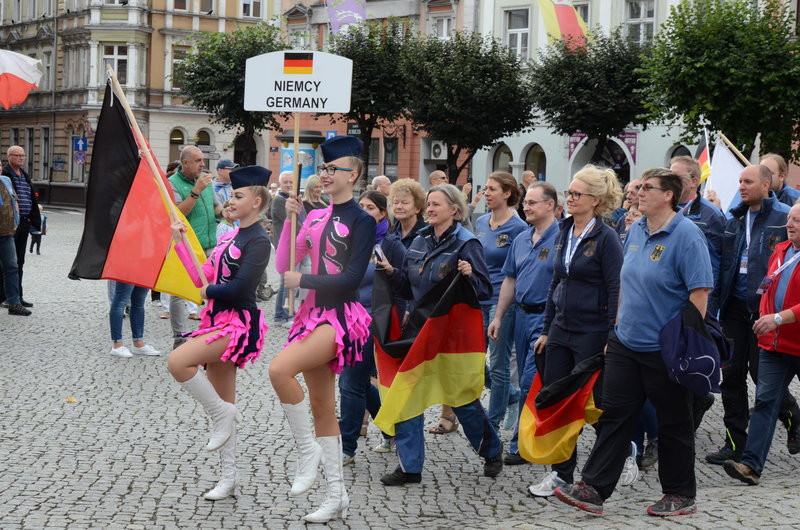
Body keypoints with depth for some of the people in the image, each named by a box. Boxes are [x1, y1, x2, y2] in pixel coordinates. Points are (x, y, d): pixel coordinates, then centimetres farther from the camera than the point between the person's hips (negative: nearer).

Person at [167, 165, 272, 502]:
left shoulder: (258, 241, -12)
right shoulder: (229, 236, 14)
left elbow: (238, 287, -22)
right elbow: (202, 278, 10)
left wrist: (208, 292, -5)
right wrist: (179, 243, 7)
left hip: (239, 323, -9)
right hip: (218, 321, 9)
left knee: (178, 361, -27)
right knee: (222, 406, 10)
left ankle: (223, 415, -8)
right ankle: (228, 478, 18)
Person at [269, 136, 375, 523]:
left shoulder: (362, 221, -8)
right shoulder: (315, 217, 12)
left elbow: (352, 278, -16)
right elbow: (284, 265, 8)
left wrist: (302, 281, -12)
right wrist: (290, 220, -1)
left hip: (342, 317, -7)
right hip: (314, 313, 8)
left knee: (280, 368, -28)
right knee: (322, 407, 9)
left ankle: (307, 450, -9)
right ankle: (337, 496, 17)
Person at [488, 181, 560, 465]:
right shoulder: (521, 239, 12)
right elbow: (510, 280, 18)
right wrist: (498, 316, 15)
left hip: (547, 317, -8)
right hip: (522, 314, 8)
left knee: (531, 383, -7)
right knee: (529, 384, 13)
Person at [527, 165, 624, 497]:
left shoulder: (606, 238, -11)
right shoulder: (564, 233, 10)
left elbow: (616, 291, -13)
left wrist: (612, 340, -16)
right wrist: (546, 330, 14)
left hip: (593, 332, -7)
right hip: (561, 329, 7)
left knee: (594, 402, 2)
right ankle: (562, 473, 16)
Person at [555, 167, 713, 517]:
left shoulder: (686, 235, -14)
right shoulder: (636, 231, 9)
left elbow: (699, 292, -18)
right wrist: (619, 323, 17)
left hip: (665, 350, -7)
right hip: (626, 343, 7)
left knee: (673, 423, 7)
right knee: (614, 415, 5)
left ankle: (680, 495, 20)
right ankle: (593, 489, 6)